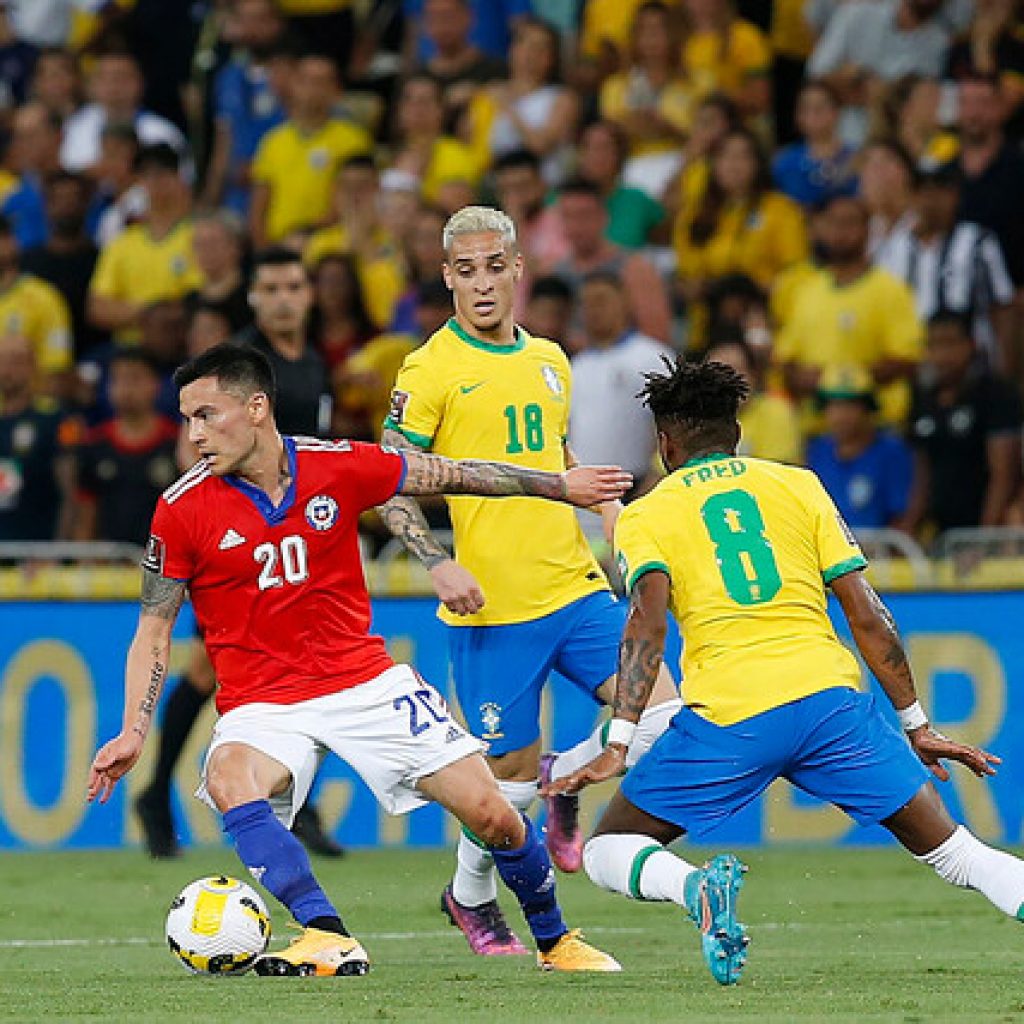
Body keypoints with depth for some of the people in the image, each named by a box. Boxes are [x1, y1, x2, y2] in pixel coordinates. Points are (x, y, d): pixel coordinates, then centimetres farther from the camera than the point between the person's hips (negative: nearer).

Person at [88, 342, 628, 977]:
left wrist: (561, 486, 16)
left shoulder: (339, 467, -6)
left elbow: (448, 476, 8)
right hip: (263, 703, -1)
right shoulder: (183, 509, -8)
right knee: (229, 779, -36)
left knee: (491, 813, -5)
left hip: (365, 680, 2)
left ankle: (555, 942, 21)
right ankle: (329, 940, -40)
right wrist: (135, 731, -10)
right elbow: (155, 628, 1)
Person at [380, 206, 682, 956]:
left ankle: (564, 781, 20)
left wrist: (607, 508, 8)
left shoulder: (549, 361, 13)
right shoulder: (431, 370, -6)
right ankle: (470, 897, 28)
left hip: (575, 586, 5)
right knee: (509, 775, 0)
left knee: (665, 716, -8)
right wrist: (439, 563, -19)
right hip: (492, 606, -5)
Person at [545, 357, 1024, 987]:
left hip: (727, 719, -2)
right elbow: (867, 616, 12)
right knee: (947, 847, 10)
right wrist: (918, 726, 17)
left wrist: (619, 745, -11)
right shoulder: (798, 485, 17)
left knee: (609, 851, 13)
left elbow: (647, 623, -6)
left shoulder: (645, 516, 12)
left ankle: (698, 887, -19)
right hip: (830, 697, 2)